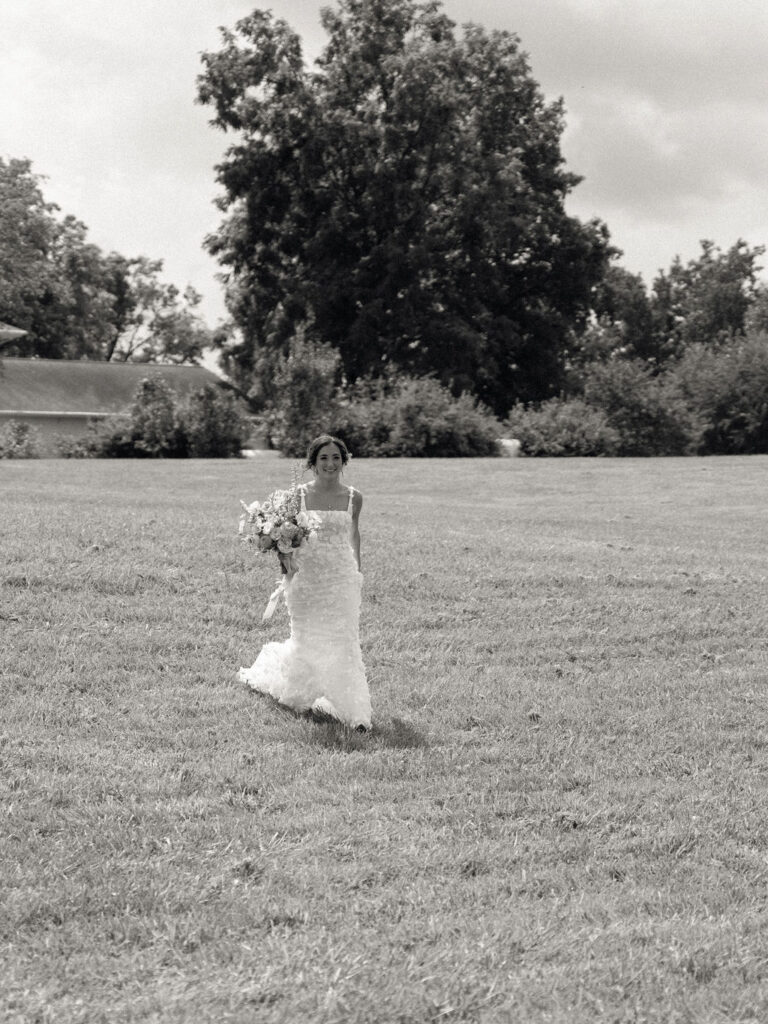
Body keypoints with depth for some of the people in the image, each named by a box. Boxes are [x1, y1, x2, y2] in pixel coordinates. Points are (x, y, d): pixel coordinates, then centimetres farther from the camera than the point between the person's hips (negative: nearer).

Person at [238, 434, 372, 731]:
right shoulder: (298, 495, -4)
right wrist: (285, 555, -16)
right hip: (306, 576, -1)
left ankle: (350, 709, -1)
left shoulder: (353, 498, 2)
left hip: (342, 576, 1)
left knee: (343, 641, -5)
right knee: (308, 640, 8)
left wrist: (357, 573, 16)